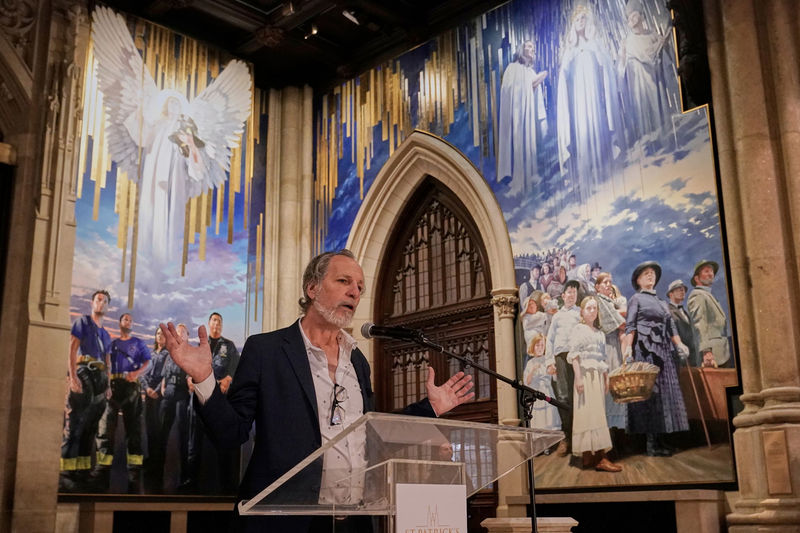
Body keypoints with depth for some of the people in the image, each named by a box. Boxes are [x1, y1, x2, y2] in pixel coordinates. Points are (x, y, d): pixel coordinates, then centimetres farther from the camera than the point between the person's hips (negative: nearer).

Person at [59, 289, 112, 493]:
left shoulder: (105, 334, 24)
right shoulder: (83, 322, 4)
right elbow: (72, 349, -7)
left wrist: (107, 384, 11)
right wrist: (73, 376, -18)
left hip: (100, 379, 8)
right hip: (83, 373, -7)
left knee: (90, 427, 7)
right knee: (74, 425, -13)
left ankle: (81, 473, 11)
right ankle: (63, 475, -16)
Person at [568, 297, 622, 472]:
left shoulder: (600, 333, 21)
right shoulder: (578, 329, 2)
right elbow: (574, 355, -6)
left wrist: (606, 379, 13)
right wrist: (578, 377, -15)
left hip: (598, 377, 7)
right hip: (585, 374, -7)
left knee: (597, 414, 1)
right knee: (589, 413, -12)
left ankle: (588, 456, 2)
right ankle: (599, 458, -17)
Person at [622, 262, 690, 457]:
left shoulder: (662, 302, 22)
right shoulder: (636, 299, 4)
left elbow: (670, 327, 18)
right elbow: (630, 326, -6)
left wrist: (679, 344, 2)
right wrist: (627, 347, -19)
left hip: (663, 351, 7)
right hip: (645, 350, -7)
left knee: (664, 392, 4)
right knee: (649, 392, -9)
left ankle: (661, 440, 8)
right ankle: (651, 443, -9)